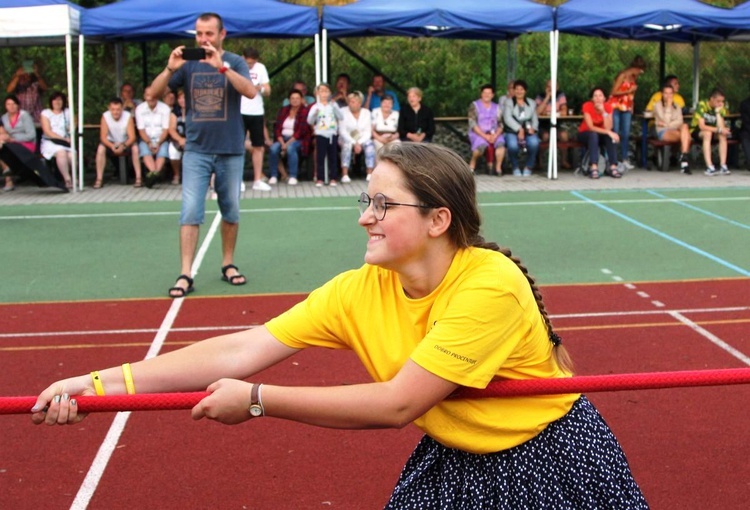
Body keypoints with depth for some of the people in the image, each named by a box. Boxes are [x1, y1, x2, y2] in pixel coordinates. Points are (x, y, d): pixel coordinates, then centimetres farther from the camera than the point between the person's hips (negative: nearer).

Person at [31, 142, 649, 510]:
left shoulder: (489, 284, -29)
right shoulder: (358, 291, -12)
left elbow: (397, 404, -30)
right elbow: (241, 350, -16)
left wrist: (256, 401, -28)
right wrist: (104, 382, -23)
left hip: (551, 460, -5)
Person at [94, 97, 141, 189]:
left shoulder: (128, 116, -21)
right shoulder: (105, 116, -19)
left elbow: (132, 137, -23)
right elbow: (103, 137, -21)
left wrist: (123, 146, -43)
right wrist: (112, 146, -41)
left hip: (126, 143, -1)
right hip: (111, 143, 1)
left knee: (135, 148, -31)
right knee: (100, 148, -29)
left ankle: (138, 178, -25)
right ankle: (99, 179, -23)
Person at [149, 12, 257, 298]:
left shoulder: (234, 62, -1)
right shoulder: (188, 65, 3)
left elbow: (250, 91, -18)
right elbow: (155, 92, -2)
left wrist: (222, 66, -29)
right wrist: (170, 69, -20)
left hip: (230, 151, 0)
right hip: (196, 151, 0)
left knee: (231, 211, 10)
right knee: (190, 212, -7)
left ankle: (228, 264, 26)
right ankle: (185, 275, -6)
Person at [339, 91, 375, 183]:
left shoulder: (366, 113, 4)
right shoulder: (343, 112, -3)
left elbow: (368, 132, -2)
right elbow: (342, 131, -10)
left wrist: (359, 143, -19)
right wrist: (354, 143, -20)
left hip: (362, 140, 2)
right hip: (347, 139, -1)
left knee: (369, 144, -31)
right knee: (347, 144, -36)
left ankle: (370, 174, -33)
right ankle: (345, 175, -39)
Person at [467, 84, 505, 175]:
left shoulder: (497, 107, 14)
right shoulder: (474, 106, 4)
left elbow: (500, 124, 7)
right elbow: (473, 124, -6)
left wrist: (495, 135, -15)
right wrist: (485, 136, -17)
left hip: (493, 134, 3)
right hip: (478, 133, -3)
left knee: (501, 142, -31)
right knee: (481, 145, -36)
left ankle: (498, 168, -26)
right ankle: (472, 165, -9)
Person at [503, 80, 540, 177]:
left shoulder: (532, 103, 21)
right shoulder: (508, 103, 11)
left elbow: (535, 119, 15)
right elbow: (507, 118, -5)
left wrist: (533, 128, -9)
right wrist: (519, 129, -17)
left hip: (528, 132, 2)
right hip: (512, 131, -2)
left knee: (534, 143, -34)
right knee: (512, 145, -37)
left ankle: (528, 167, -11)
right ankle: (515, 167, -8)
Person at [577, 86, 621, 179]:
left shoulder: (608, 106, -14)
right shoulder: (587, 106, -21)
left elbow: (608, 128, -23)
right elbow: (591, 127, -28)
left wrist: (603, 112, -33)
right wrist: (608, 132, -37)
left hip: (601, 134, 3)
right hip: (585, 134, -3)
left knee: (610, 136, -30)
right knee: (593, 134, -36)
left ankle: (613, 167, -34)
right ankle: (593, 168, -44)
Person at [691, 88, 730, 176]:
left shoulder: (721, 109, -4)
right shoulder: (702, 105, -20)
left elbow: (721, 127, -14)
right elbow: (702, 126, -28)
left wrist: (718, 112, -23)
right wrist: (719, 130, -35)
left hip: (712, 133, 4)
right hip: (697, 132, -4)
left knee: (723, 135, -27)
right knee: (707, 133, -36)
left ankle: (723, 167, -29)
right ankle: (709, 168, -43)